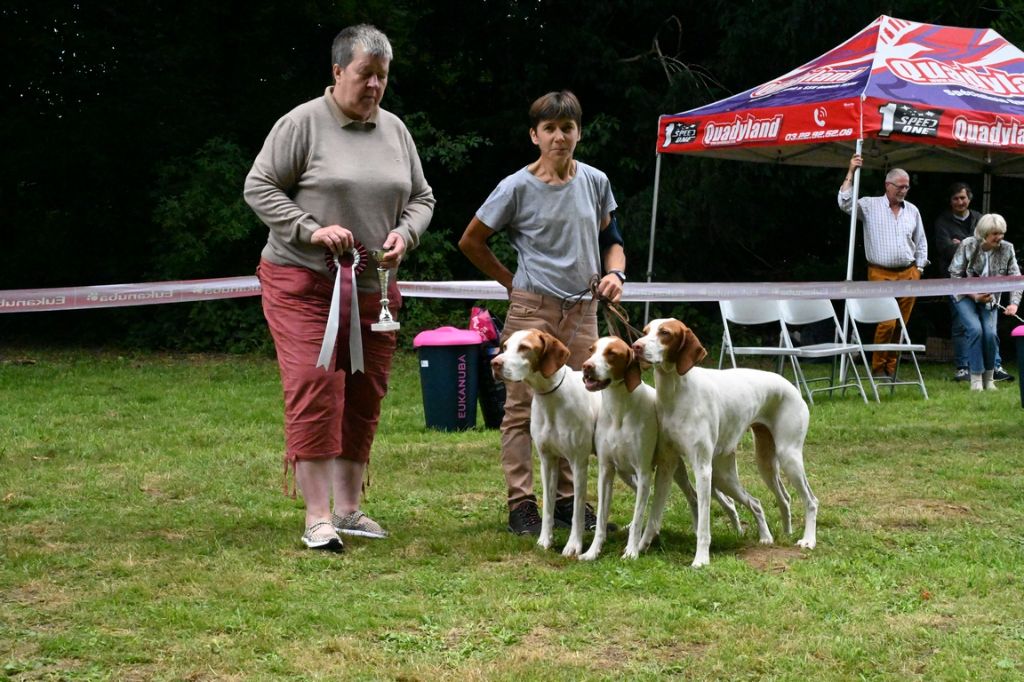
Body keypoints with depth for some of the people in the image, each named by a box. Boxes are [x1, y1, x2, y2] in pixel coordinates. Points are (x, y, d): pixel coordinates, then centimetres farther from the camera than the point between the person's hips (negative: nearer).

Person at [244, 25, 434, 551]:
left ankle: (348, 508, 20)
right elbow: (259, 187, -7)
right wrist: (312, 230, -17)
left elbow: (421, 197, 18)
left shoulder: (394, 130, 11)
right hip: (303, 283, -6)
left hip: (372, 288, 6)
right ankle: (317, 518, -9)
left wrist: (404, 233, -3)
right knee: (313, 389, -12)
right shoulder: (303, 123, -6)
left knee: (365, 397, 8)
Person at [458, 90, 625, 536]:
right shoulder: (518, 188, -7)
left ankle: (567, 499, 18)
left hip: (581, 310, 4)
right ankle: (521, 503, 1)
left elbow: (610, 239, 18)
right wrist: (511, 281, 1)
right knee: (524, 407, -3)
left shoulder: (595, 182, 5)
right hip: (532, 308, -4)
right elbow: (471, 242, 2)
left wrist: (615, 272, -2)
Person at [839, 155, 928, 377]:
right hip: (881, 274, -4)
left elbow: (921, 242, 18)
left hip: (908, 274, 4)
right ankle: (878, 367, 0)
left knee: (902, 324, 5)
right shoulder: (870, 205, 1)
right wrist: (851, 173, -14)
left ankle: (891, 366, 14)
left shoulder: (912, 210, 12)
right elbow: (845, 202, -14)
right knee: (887, 323, -12)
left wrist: (919, 269, 11)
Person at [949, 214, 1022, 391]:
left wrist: (1014, 303, -25)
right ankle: (976, 378, -11)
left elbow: (1016, 278, -9)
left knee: (990, 333, -15)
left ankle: (989, 378, 5)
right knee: (975, 330, -22)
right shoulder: (967, 246, -18)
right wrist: (973, 295, -22)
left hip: (990, 298, 2)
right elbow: (955, 275, -11)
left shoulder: (1007, 249, -12)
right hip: (966, 296, -2)